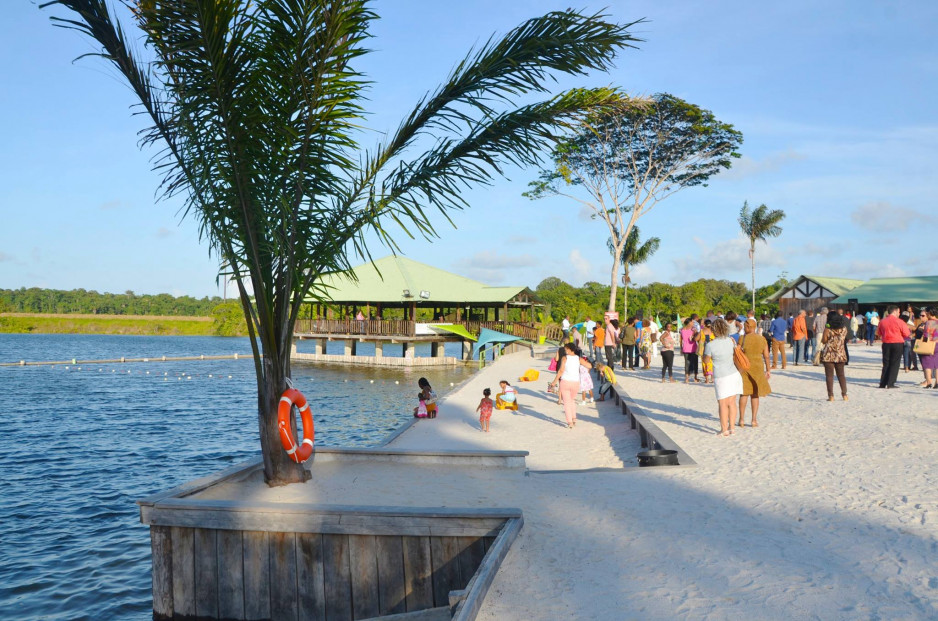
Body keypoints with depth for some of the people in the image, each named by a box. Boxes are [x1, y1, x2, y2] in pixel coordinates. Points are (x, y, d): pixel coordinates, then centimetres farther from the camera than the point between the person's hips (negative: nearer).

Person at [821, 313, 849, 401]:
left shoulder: (828, 329, -13)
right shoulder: (844, 329, 1)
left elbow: (823, 341, -4)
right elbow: (844, 339, 14)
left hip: (829, 355, -4)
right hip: (840, 355, 4)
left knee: (829, 375, 0)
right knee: (841, 375, 15)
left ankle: (831, 396, -3)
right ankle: (844, 394, 14)